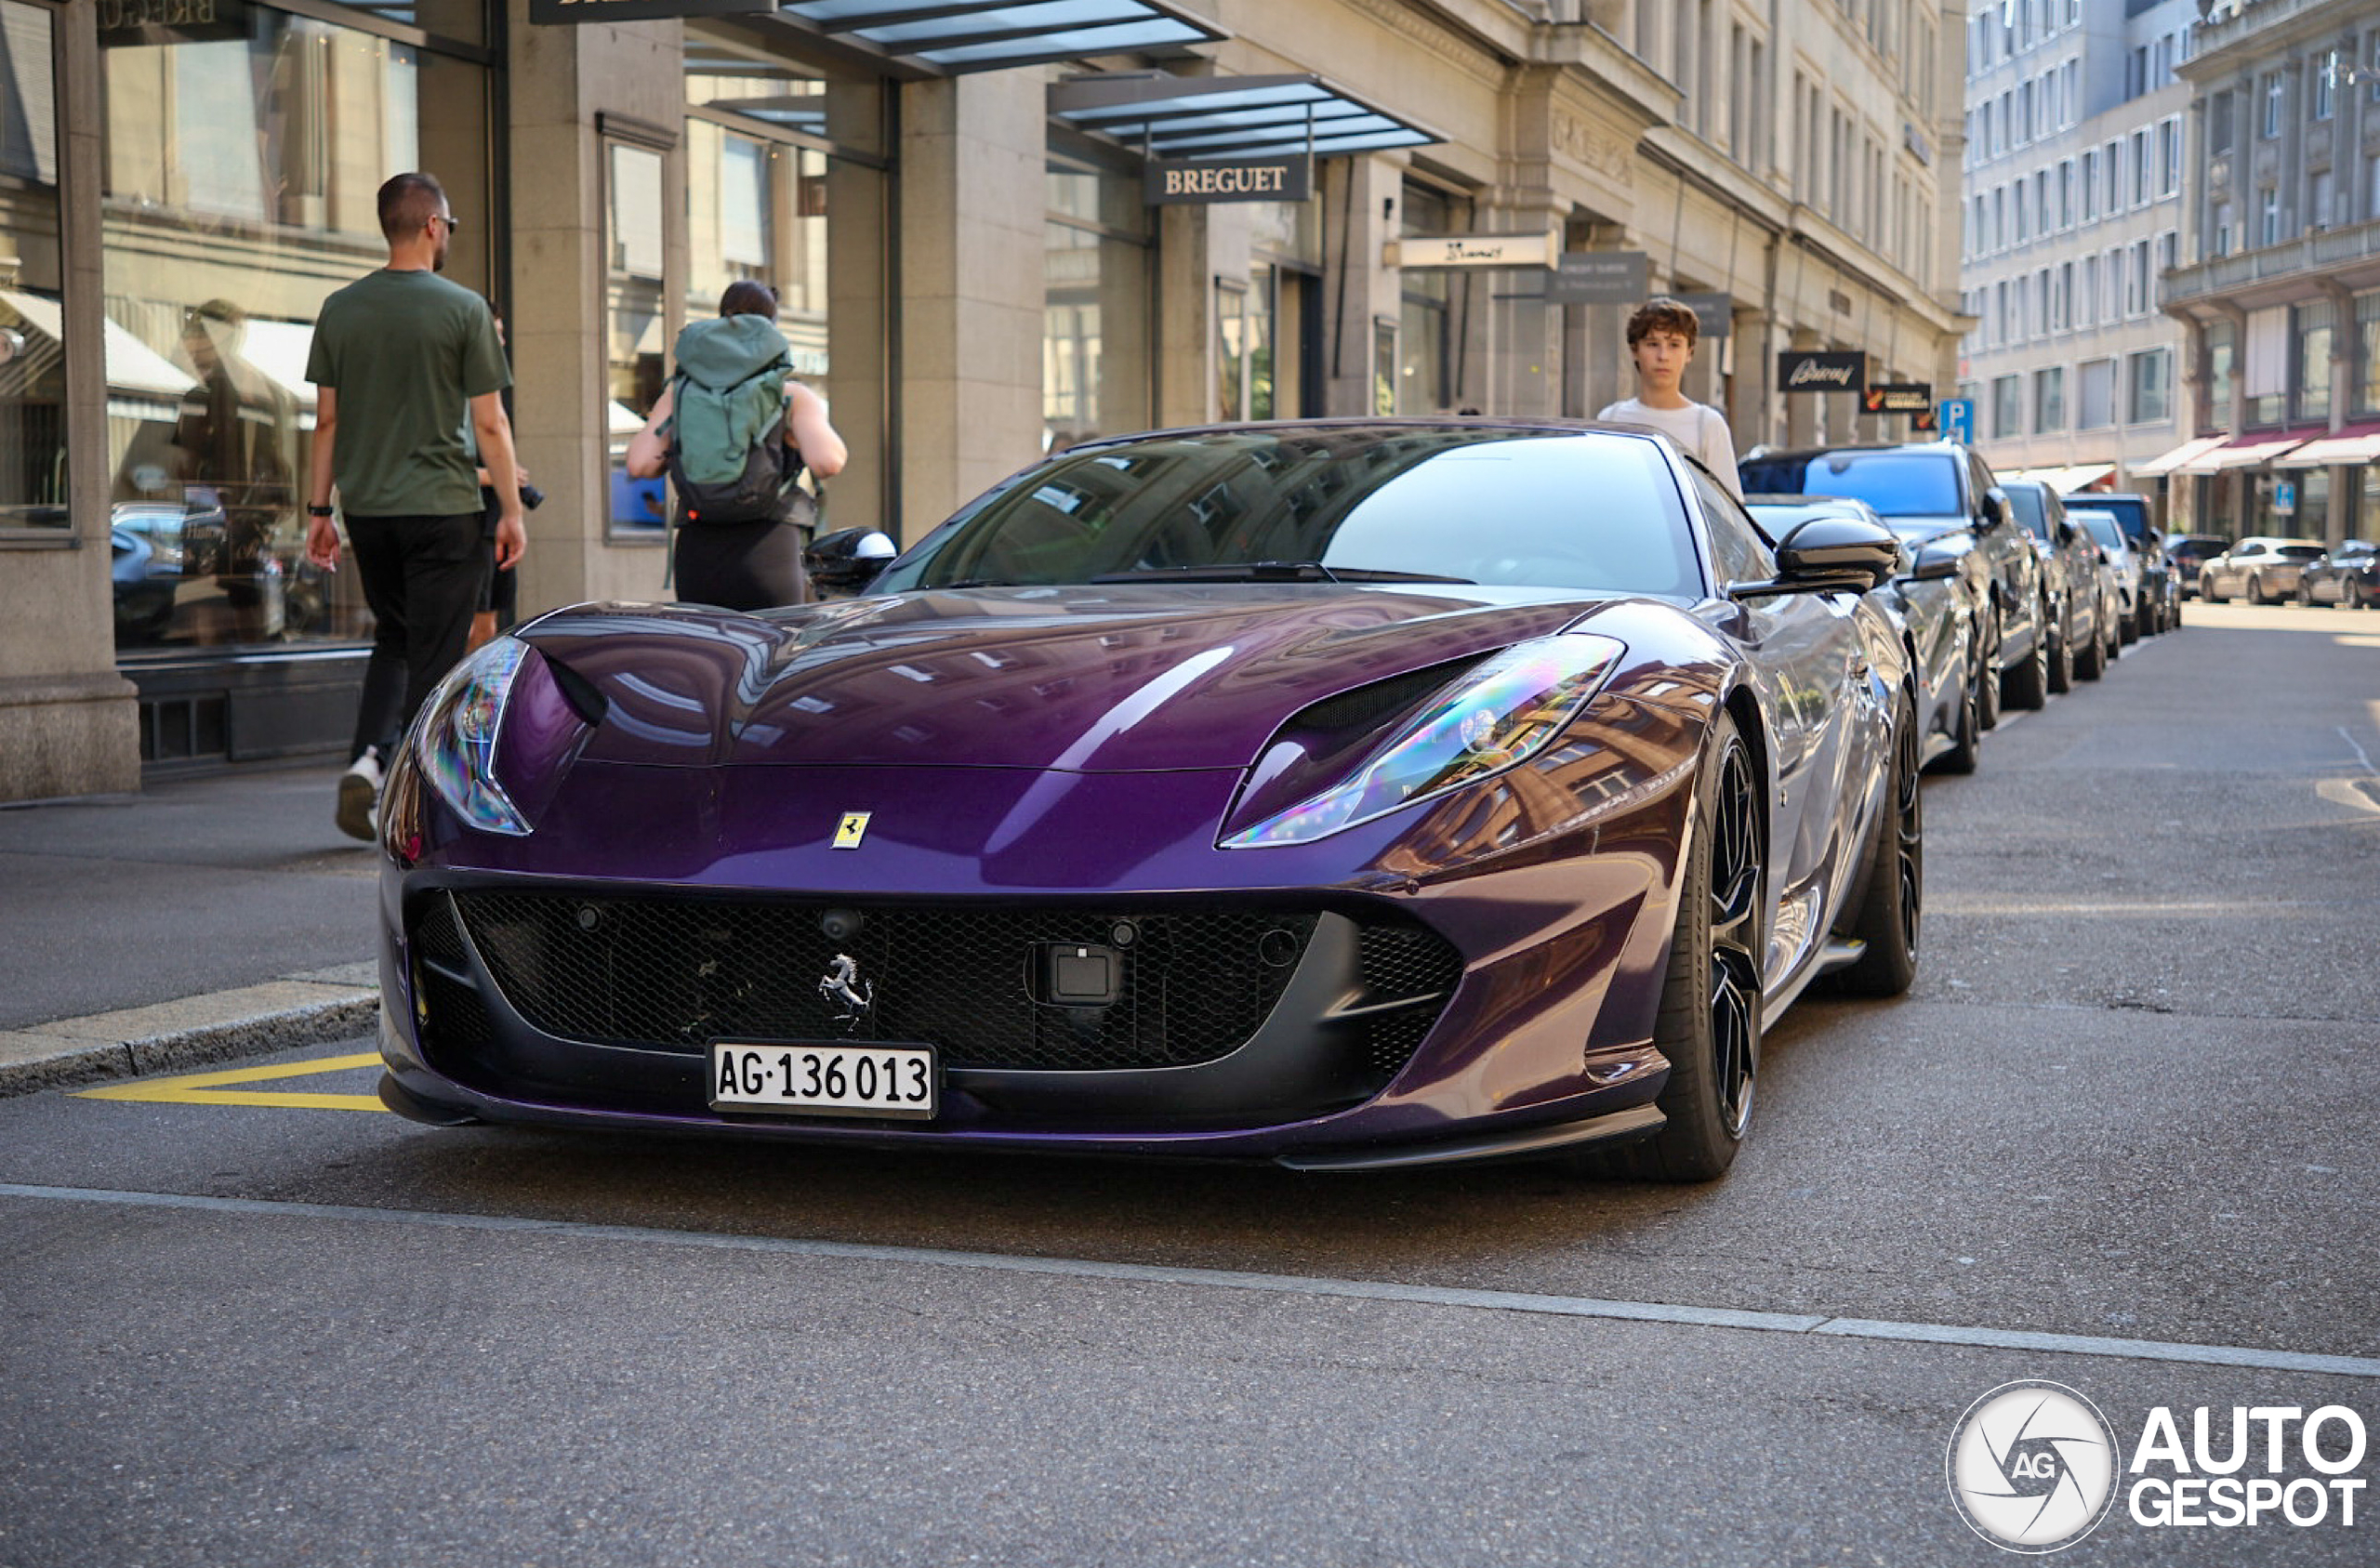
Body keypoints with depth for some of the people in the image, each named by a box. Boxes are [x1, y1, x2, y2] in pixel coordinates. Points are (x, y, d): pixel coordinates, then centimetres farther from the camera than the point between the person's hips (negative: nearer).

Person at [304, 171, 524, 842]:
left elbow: (327, 421, 7)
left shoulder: (340, 309, 6)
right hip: (441, 507, -4)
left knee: (393, 638, 21)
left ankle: (367, 758, 2)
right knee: (433, 657, 2)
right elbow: (489, 424, -6)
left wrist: (317, 511, 12)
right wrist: (511, 511, 0)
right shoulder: (463, 308, -6)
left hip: (366, 508, 5)